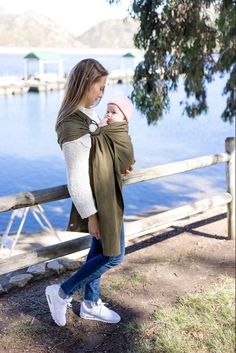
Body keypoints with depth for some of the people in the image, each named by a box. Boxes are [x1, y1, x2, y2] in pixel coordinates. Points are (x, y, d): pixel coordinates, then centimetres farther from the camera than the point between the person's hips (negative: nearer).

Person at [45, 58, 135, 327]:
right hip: (100, 201, -9)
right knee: (113, 256, 4)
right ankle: (61, 293, 16)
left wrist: (121, 164, -2)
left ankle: (90, 304, 37)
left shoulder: (87, 115, 1)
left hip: (105, 195, 9)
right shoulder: (75, 127, -28)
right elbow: (77, 179, -24)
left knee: (99, 250, 20)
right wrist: (91, 215, -18)